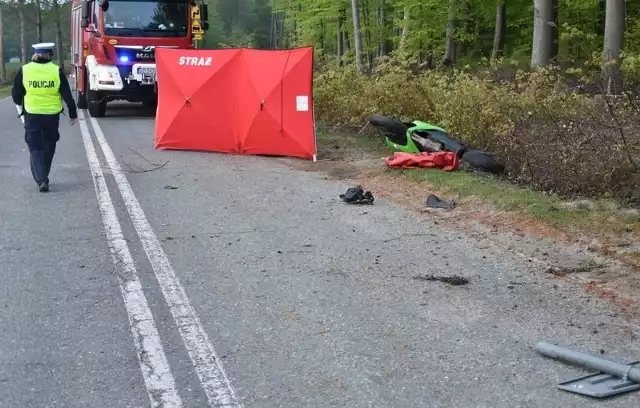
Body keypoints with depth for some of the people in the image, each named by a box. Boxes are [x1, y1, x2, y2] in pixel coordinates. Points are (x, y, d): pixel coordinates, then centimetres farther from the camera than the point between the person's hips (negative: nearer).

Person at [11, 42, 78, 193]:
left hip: (31, 114, -1)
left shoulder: (24, 70, -4)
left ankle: (41, 180, -12)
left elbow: (16, 94, 4)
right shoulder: (56, 70, -6)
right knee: (48, 147, 18)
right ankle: (43, 177, 29)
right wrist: (73, 113, 5)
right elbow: (67, 94, -4)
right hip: (52, 115, 1)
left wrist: (20, 103, 25)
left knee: (35, 148, 5)